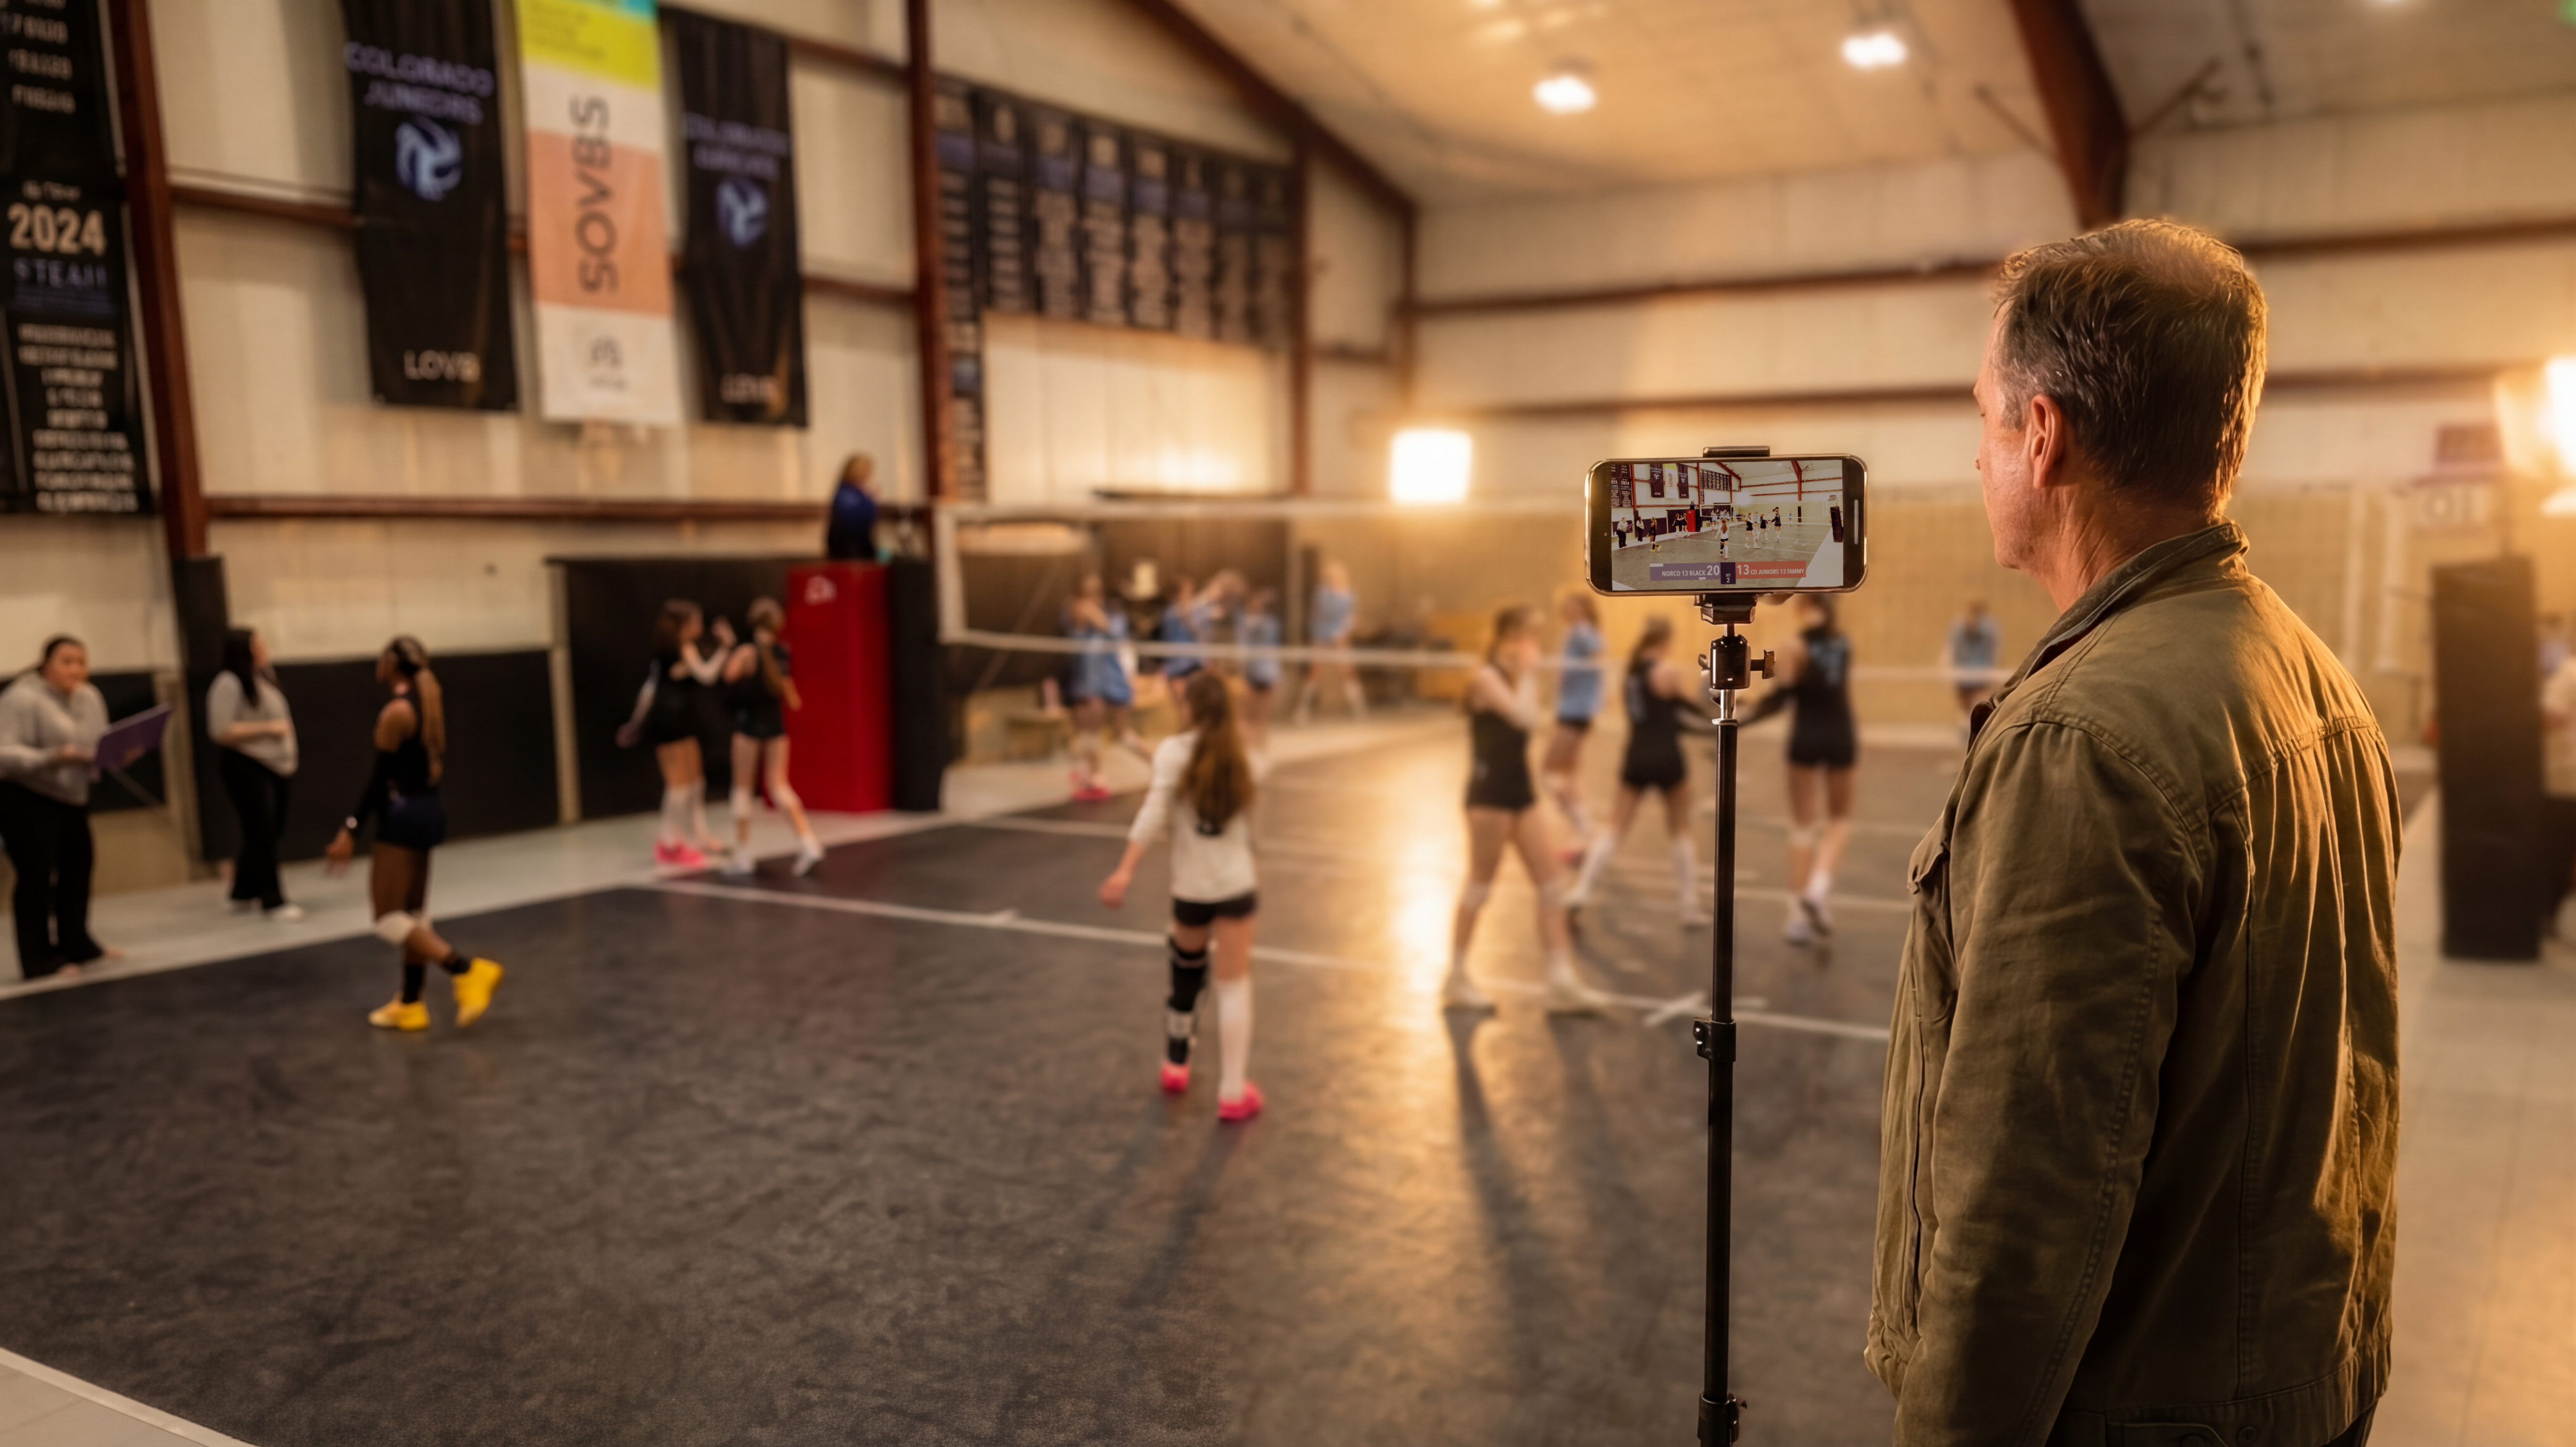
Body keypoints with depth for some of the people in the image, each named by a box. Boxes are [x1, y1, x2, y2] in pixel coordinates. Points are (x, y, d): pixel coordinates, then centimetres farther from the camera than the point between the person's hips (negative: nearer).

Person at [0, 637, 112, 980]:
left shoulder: (90, 698, 7)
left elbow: (102, 745, 13)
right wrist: (51, 758, -36)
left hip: (73, 798, 8)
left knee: (78, 868, 10)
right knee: (37, 876, -6)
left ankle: (76, 944, 24)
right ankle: (39, 959, 0)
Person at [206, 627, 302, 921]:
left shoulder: (266, 677, 12)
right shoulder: (229, 684, -13)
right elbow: (221, 732, -19)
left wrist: (287, 752, 17)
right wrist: (268, 728, -20)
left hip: (274, 766, 9)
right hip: (246, 768, -9)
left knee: (271, 833, 12)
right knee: (262, 836, -6)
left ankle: (244, 893, 26)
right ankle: (273, 902, -1)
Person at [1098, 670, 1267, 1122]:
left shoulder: (1174, 752, -7)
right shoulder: (1246, 760, 1)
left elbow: (1155, 813, -17)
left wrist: (1126, 869, -21)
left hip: (1190, 889, 0)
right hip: (1237, 885, 0)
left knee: (1187, 970, 21)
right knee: (1234, 985, 2)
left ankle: (1175, 1066, 38)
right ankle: (1233, 1093, 1)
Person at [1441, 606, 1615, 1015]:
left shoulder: (1514, 678, 12)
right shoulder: (1487, 678, -14)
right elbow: (1525, 718, -28)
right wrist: (1528, 673, -19)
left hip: (1519, 792, 8)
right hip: (1489, 793, -8)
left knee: (1552, 887, 3)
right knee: (1479, 887, 1)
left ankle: (1563, 983, 5)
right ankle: (1457, 979, 15)